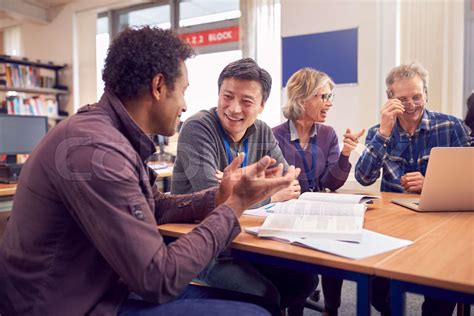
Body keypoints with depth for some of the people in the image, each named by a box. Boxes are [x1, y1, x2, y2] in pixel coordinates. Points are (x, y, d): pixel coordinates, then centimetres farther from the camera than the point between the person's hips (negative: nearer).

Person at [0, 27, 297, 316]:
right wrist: (236, 204, -17)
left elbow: (155, 208, 13)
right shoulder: (95, 149, -28)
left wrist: (220, 197, 1)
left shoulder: (114, 135, 4)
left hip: (99, 288, 9)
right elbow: (159, 279, -24)